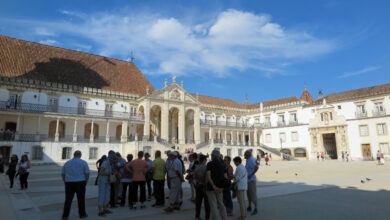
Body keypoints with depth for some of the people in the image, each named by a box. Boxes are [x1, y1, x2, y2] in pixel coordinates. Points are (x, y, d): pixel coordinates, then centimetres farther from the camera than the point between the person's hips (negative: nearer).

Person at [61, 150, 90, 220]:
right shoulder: (83, 162, -3)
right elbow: (87, 173, -7)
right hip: (80, 183, -2)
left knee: (68, 199, 10)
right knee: (81, 199, 8)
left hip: (69, 183, 3)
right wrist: (85, 182, 5)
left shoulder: (67, 163, 7)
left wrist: (65, 182, 18)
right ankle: (82, 214, 17)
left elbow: (62, 174, 11)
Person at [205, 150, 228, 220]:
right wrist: (222, 187, 6)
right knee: (221, 204, 18)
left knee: (213, 205, 0)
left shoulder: (210, 163, -8)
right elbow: (226, 177, 7)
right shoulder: (222, 164, 7)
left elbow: (208, 176, -18)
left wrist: (213, 186, -19)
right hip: (220, 188, 5)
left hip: (211, 188, -5)